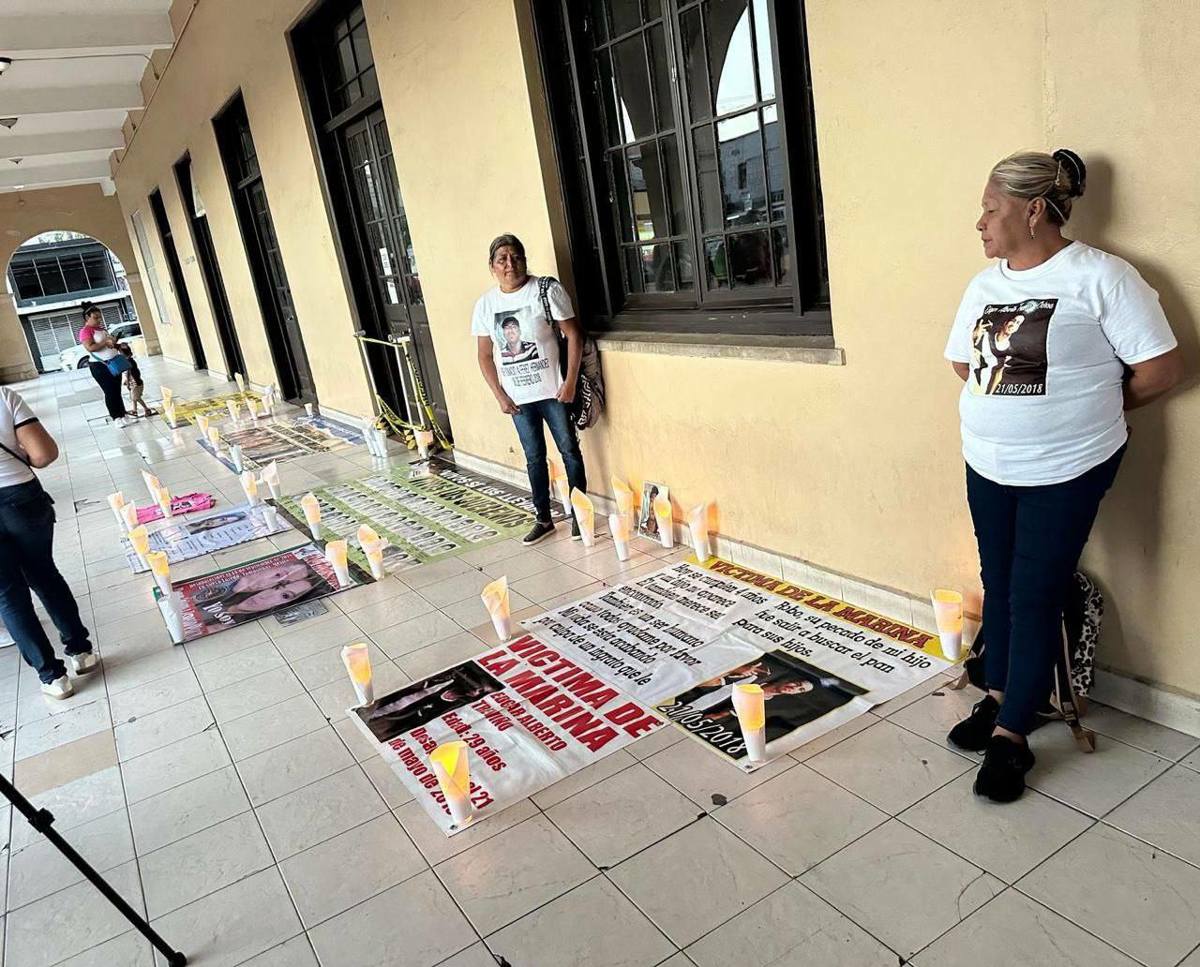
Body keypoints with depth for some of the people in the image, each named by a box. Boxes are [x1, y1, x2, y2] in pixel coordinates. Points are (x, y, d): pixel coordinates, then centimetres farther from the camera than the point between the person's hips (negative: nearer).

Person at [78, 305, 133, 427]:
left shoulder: (101, 329, 16)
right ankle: (116, 417, 5)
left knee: (117, 390, 12)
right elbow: (90, 347, -23)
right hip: (100, 366, -8)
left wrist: (118, 345, 9)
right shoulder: (85, 331, -10)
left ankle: (123, 414, 20)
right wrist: (105, 342, -22)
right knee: (110, 392, -3)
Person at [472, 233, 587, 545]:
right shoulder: (485, 304, 2)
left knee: (569, 450, 5)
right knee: (534, 457, 13)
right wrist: (499, 395, 0)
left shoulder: (547, 291, -9)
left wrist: (570, 381, -14)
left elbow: (574, 335, -9)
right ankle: (543, 519, 24)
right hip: (517, 396, 3)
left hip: (552, 390, -3)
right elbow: (485, 355, 7)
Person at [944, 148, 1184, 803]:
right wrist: (1020, 393, 5)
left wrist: (1090, 406, 2)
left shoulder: (1099, 276, -13)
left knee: (1035, 598, -1)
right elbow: (963, 363, 17)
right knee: (998, 587, 14)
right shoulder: (985, 283, 7)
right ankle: (998, 700, 30)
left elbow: (1161, 369, -11)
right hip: (987, 465, 6)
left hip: (1065, 472, -6)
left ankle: (1010, 736, 10)